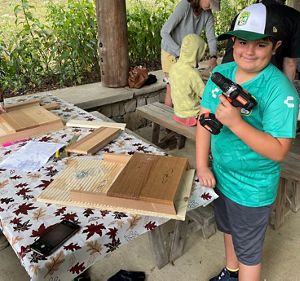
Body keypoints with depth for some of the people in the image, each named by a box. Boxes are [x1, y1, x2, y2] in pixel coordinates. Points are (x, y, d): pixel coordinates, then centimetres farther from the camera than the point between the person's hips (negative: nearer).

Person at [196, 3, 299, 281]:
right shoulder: (220, 73, -6)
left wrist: (235, 122, -37)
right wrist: (202, 165, -7)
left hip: (252, 189, -6)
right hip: (220, 176, 7)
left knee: (248, 252, 14)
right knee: (228, 228, 30)